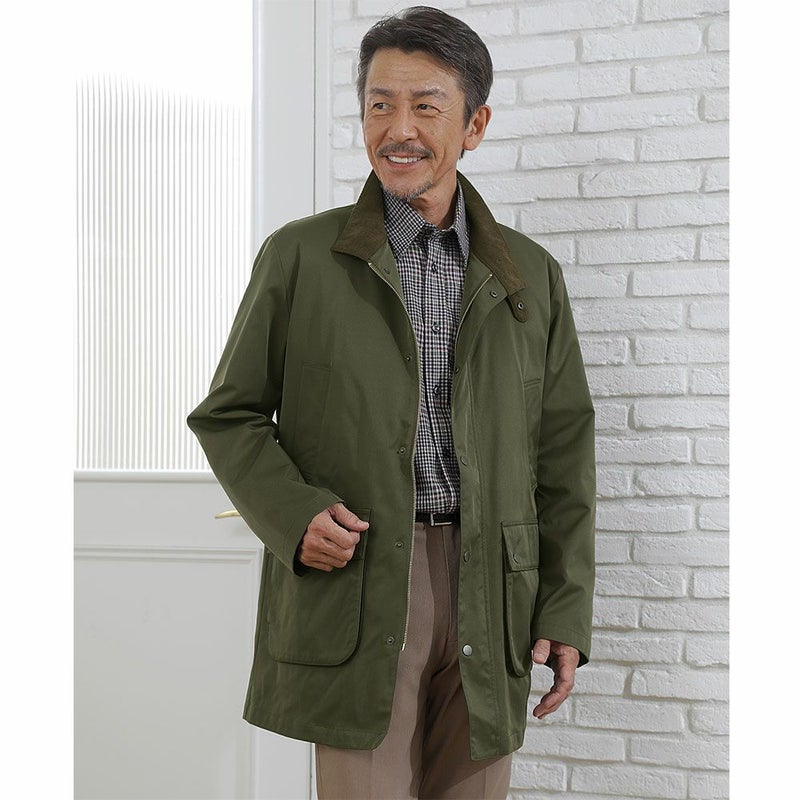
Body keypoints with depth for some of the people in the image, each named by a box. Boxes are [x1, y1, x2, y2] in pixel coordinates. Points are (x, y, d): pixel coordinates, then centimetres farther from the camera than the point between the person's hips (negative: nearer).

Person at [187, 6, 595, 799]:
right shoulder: (299, 256, 2)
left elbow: (562, 446, 10)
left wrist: (567, 611, 3)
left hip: (489, 602, 3)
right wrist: (293, 515, -13)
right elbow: (230, 416, 6)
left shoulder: (531, 275, 9)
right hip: (355, 591, -2)